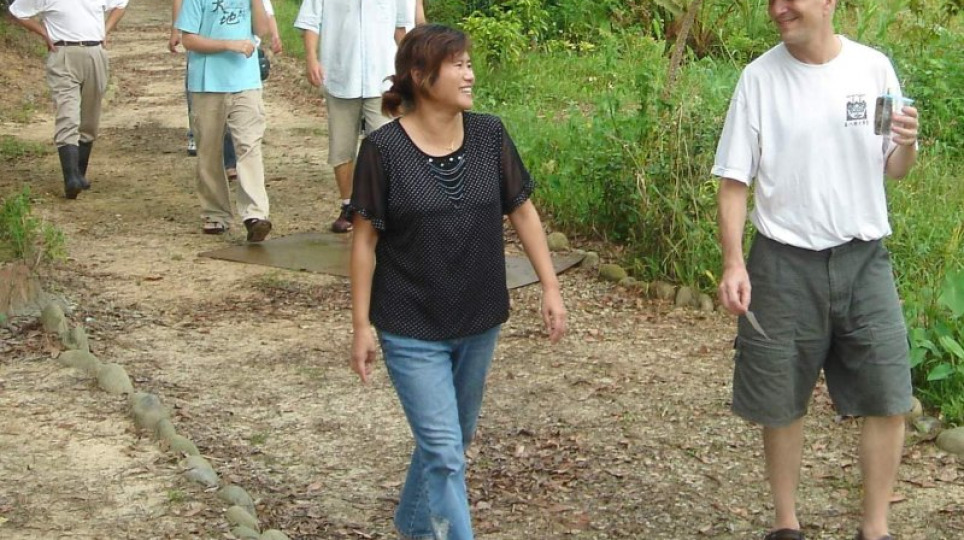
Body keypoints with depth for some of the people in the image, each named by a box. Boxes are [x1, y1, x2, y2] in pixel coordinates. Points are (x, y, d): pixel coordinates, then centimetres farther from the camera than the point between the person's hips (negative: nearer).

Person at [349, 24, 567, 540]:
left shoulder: (489, 135, -4)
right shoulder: (384, 148, -14)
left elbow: (522, 210, 5)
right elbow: (365, 239, -8)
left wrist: (550, 287, 1)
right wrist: (361, 324, -8)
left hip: (479, 322, 5)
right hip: (412, 328, -5)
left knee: (451, 439, 21)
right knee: (443, 452, -8)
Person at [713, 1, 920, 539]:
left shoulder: (873, 68, 0)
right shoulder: (759, 77, -5)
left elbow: (894, 168, 8)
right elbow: (735, 180, -3)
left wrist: (908, 145, -15)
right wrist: (733, 263, -12)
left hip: (863, 257, 1)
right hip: (784, 263, -1)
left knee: (889, 399, -1)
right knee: (782, 405, 7)